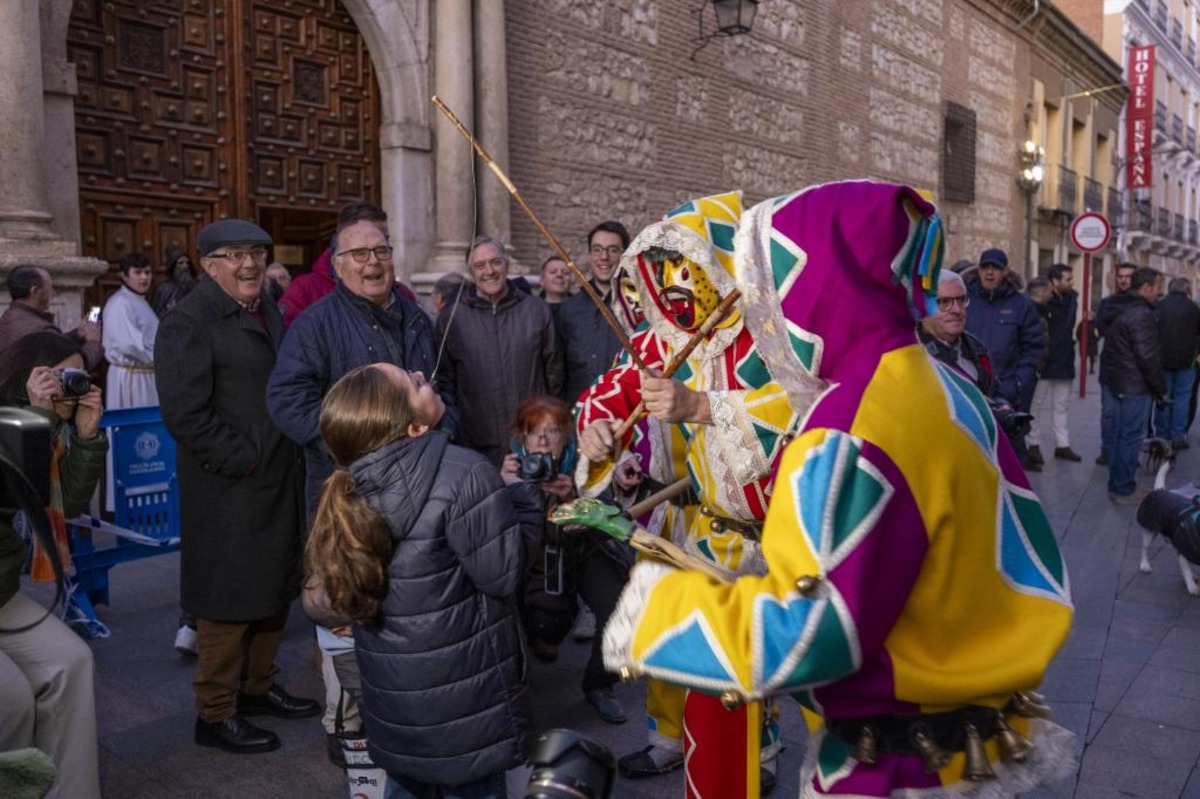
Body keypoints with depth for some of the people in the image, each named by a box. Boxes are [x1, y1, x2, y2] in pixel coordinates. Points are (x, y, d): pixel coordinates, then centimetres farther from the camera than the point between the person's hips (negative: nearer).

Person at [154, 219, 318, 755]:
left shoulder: (268, 312, 13)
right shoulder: (188, 322, -12)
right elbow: (185, 413, -19)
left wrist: (290, 452, 10)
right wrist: (244, 461, -17)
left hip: (278, 483, 8)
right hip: (228, 490, -8)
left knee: (275, 589, 17)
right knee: (229, 601, 2)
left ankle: (258, 686, 34)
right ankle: (215, 714, 18)